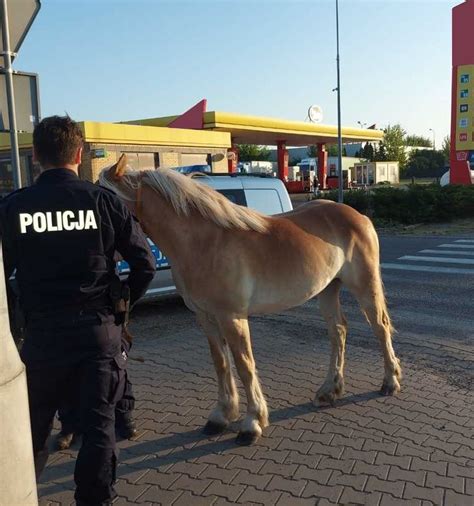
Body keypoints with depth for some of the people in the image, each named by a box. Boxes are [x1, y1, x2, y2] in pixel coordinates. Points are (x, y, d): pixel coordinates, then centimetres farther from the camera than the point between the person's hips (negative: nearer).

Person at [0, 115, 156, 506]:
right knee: (99, 422, 12)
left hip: (43, 333, 1)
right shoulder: (103, 200, -6)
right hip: (100, 329, -1)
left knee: (34, 424, 20)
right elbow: (145, 264, -7)